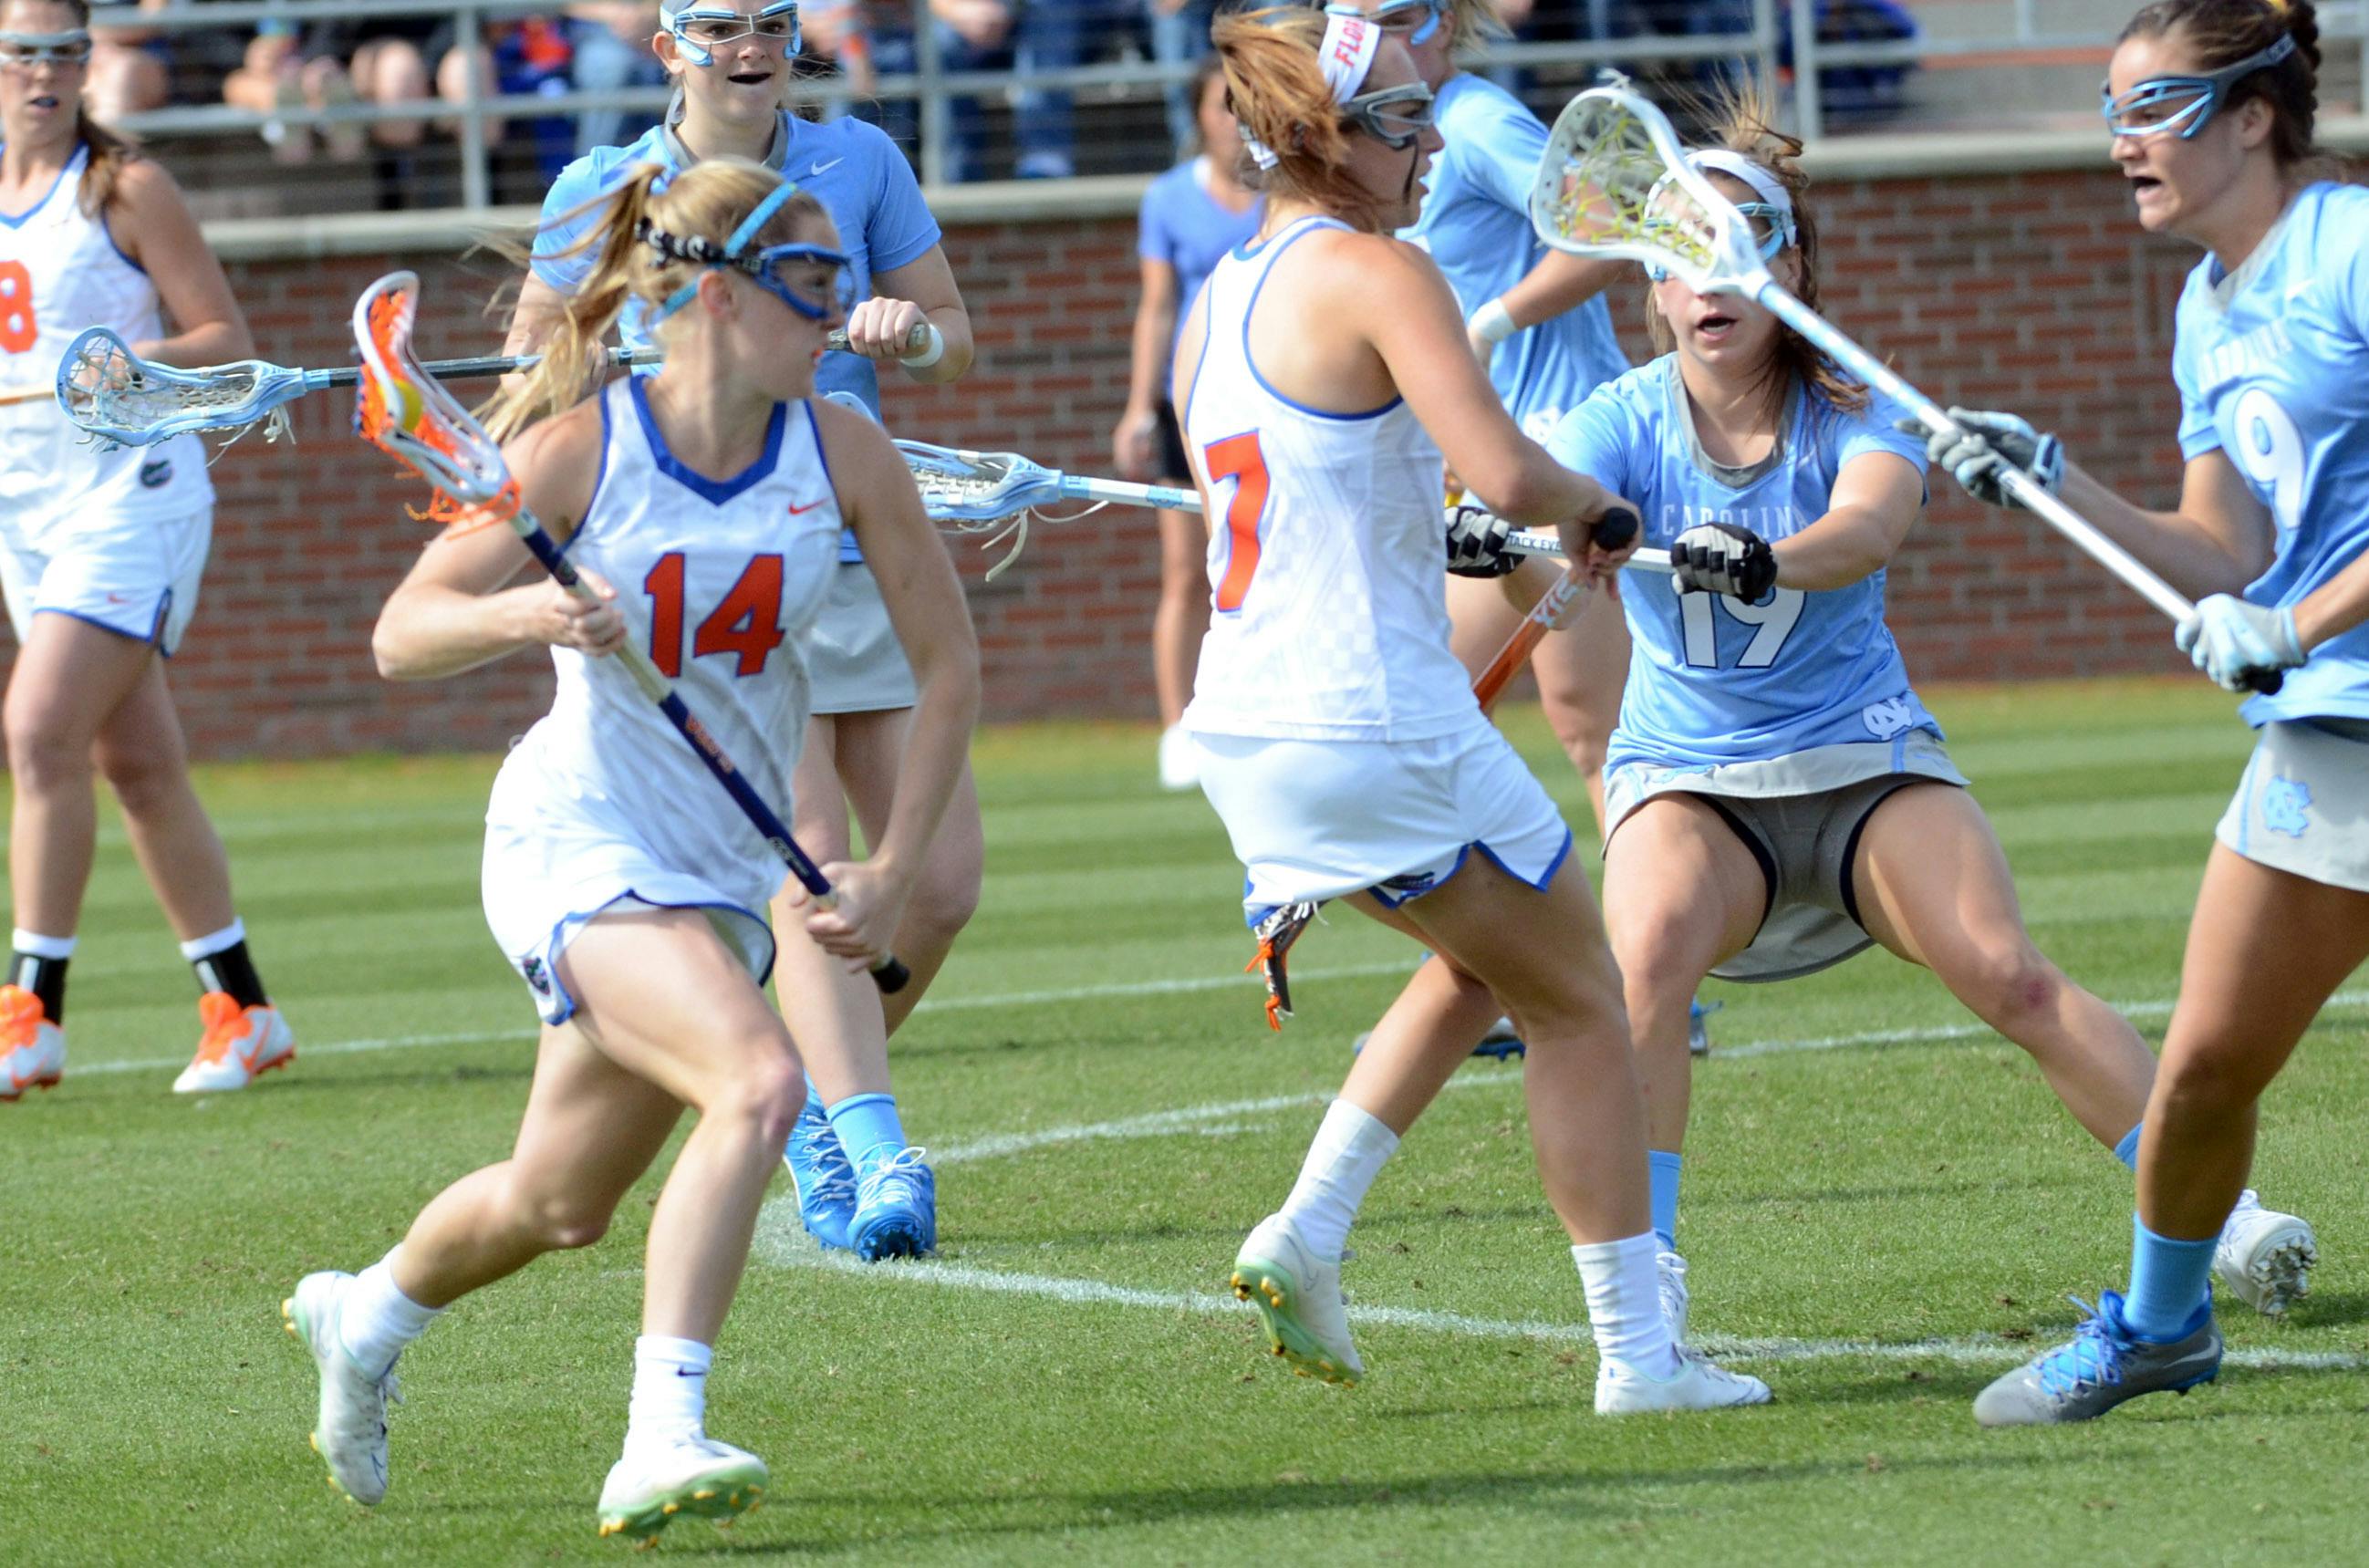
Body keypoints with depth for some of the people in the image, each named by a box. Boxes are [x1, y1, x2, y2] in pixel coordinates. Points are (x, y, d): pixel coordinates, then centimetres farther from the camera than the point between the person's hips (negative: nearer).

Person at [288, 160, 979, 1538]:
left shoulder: (843, 452, -4)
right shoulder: (582, 451, -13)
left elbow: (950, 663, 4)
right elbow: (402, 635, -10)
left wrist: (893, 873, -2)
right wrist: (522, 614, -31)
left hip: (726, 870, 5)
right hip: (580, 841, -5)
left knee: (560, 1206, 16)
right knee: (760, 1081, -30)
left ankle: (364, 1319, 46)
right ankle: (664, 1440, -31)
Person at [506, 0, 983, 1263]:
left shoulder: (859, 163, 4)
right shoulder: (602, 193, 0)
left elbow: (952, 336, 12)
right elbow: (533, 352, 13)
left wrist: (908, 336, -11)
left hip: (864, 559, 4)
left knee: (942, 881, 0)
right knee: (809, 871, -18)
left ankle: (812, 1097, 24)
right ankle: (876, 1156, -23)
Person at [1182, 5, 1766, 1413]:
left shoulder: (1219, 300, 12)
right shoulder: (1375, 272, -14)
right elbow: (1506, 471, -24)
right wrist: (1592, 504, -4)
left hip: (1243, 729, 8)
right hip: (1377, 725, -8)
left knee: (1484, 964, 28)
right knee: (1578, 1003, 7)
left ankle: (1307, 1231, 14)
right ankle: (1639, 1352, 7)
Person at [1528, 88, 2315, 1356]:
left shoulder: (1854, 411, -10)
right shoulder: (1628, 421, -8)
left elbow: (1870, 522, -32)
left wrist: (1767, 559, -55)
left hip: (1865, 757, 0)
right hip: (1687, 776, 0)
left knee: (2007, 975, -18)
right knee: (1644, 958, -29)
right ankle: (1644, 1264, -23)